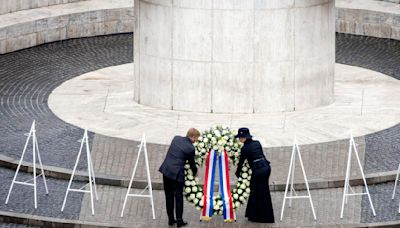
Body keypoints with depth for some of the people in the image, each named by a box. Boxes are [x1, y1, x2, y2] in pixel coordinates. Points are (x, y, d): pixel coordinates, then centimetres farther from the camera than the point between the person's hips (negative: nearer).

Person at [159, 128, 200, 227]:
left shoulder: (176, 138, 6)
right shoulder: (190, 148, -10)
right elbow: (192, 163, 4)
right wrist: (195, 172, 26)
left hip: (166, 170, 5)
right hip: (177, 173, -5)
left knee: (169, 196, 13)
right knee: (179, 197, 6)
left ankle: (171, 219, 18)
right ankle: (179, 221, 8)